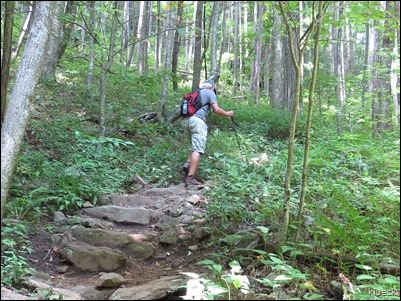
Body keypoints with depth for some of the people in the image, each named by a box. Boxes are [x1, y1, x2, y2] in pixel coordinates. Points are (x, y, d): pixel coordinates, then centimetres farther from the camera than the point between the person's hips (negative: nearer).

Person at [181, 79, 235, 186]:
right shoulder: (210, 93, 11)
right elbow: (216, 110, 1)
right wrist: (228, 114, 16)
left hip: (185, 120, 7)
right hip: (197, 120, -7)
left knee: (195, 145, 21)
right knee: (197, 149, -9)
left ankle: (188, 164, -1)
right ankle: (190, 177, -17)